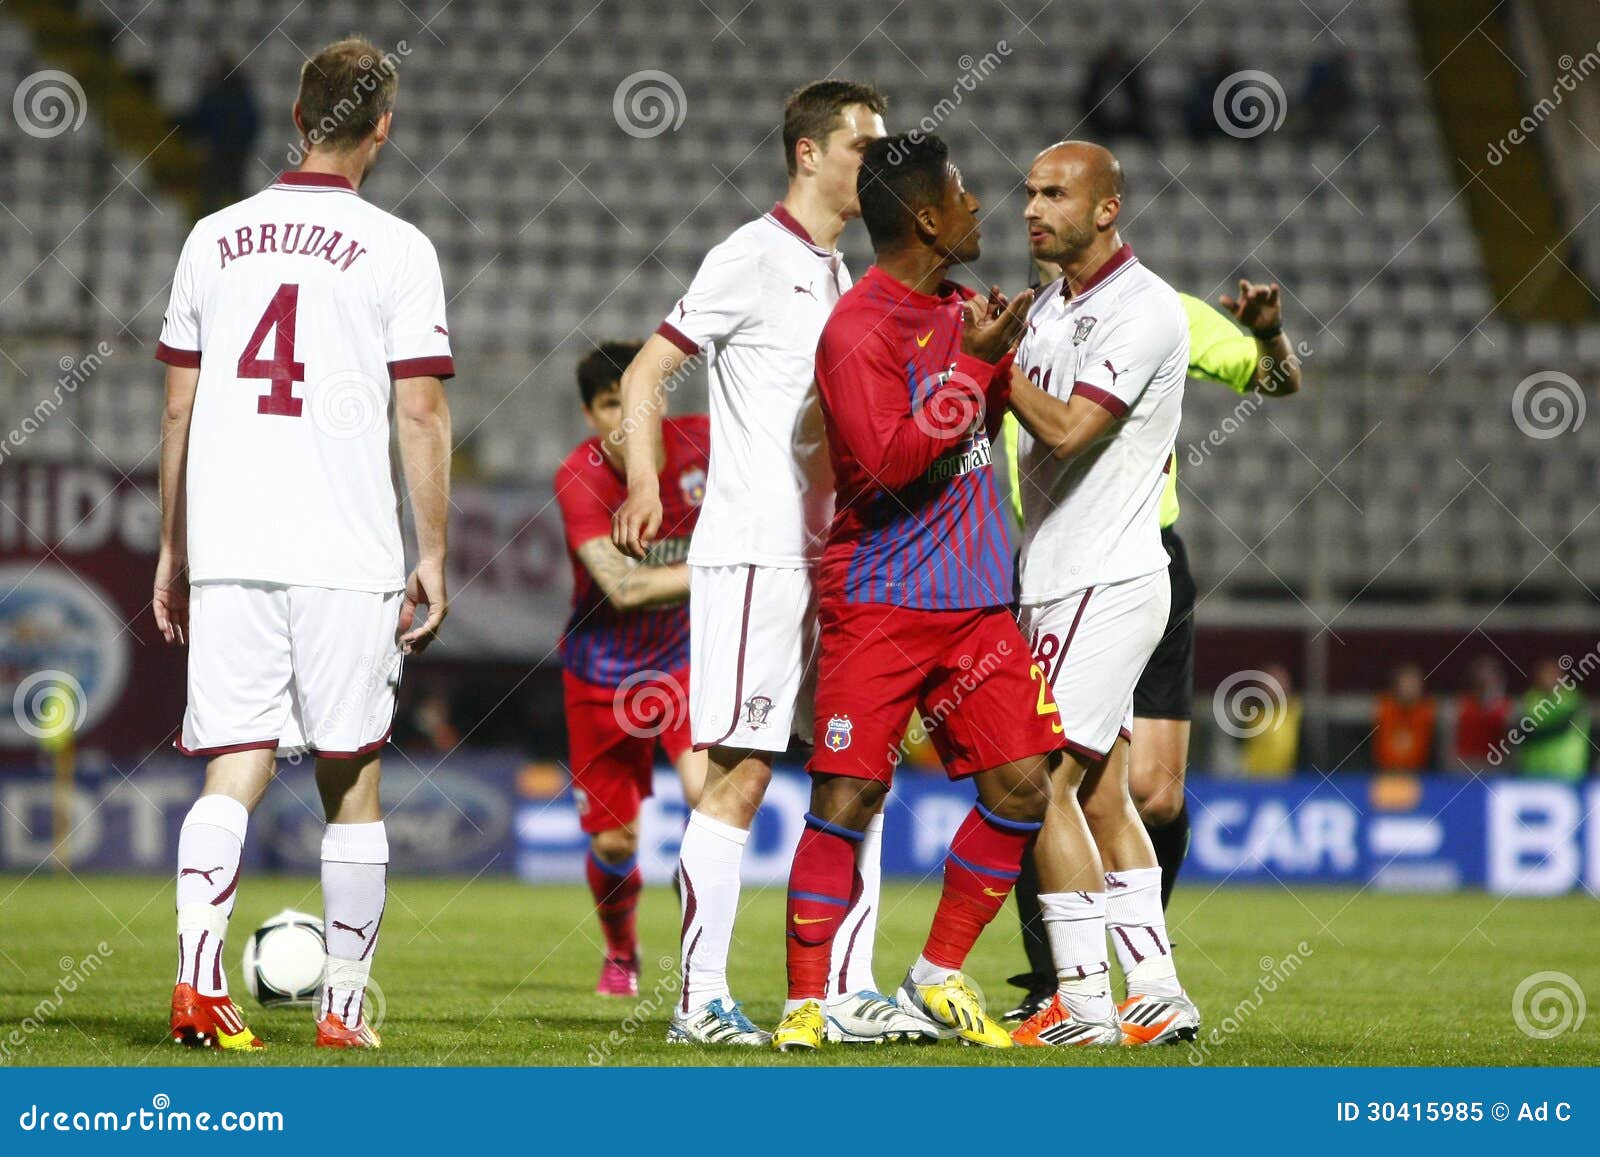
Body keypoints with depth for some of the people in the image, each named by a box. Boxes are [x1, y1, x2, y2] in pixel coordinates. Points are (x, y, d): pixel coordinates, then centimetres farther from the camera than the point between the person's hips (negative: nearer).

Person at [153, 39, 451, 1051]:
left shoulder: (215, 237, 10)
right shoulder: (395, 249, -2)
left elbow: (179, 407, 14)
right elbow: (421, 414, -4)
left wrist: (173, 550, 21)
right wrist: (434, 557, 2)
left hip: (226, 550, 3)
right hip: (348, 553, -3)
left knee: (235, 767, 0)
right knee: (351, 776, 8)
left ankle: (199, 978, -19)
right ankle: (345, 1005, 10)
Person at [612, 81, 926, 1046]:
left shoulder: (839, 278, 18)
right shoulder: (754, 259, -6)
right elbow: (645, 375, -8)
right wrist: (644, 486, -20)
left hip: (830, 561, 8)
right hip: (754, 557, -8)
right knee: (741, 775, -9)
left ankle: (849, 993, 9)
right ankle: (701, 999, -6)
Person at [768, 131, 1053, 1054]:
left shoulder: (959, 313, 14)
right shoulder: (859, 330, -12)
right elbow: (889, 462, -22)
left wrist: (1006, 358, 12)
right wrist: (974, 364, -18)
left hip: (975, 599, 7)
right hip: (879, 604, -7)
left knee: (1022, 785, 0)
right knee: (847, 801, -7)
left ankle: (940, 978, 13)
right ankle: (807, 1003, 0)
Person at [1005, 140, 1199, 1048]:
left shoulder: (1142, 310, -13)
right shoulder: (1051, 308, 15)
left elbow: (1067, 429, -22)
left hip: (1106, 584, -9)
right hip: (1058, 582, 9)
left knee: (1041, 783, -12)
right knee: (1102, 798, 9)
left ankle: (1085, 1000, -11)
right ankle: (1157, 994, 11)